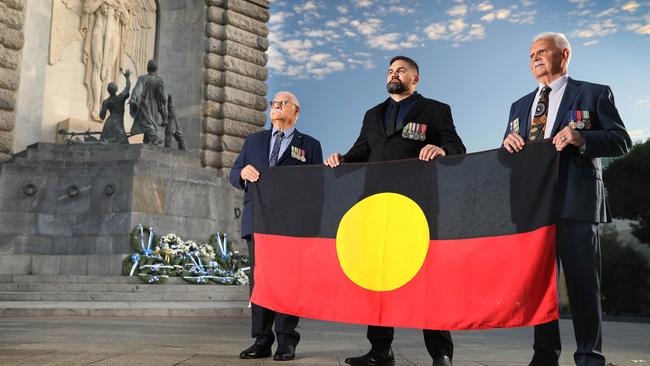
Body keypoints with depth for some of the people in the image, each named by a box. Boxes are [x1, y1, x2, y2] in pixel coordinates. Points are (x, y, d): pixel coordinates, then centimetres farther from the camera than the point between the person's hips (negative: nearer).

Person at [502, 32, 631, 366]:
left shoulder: (594, 94, 7)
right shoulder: (520, 106, 22)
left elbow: (621, 141, -2)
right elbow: (510, 151, 18)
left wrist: (582, 138, -20)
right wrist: (508, 145, -6)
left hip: (576, 202, -4)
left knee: (583, 282, -2)